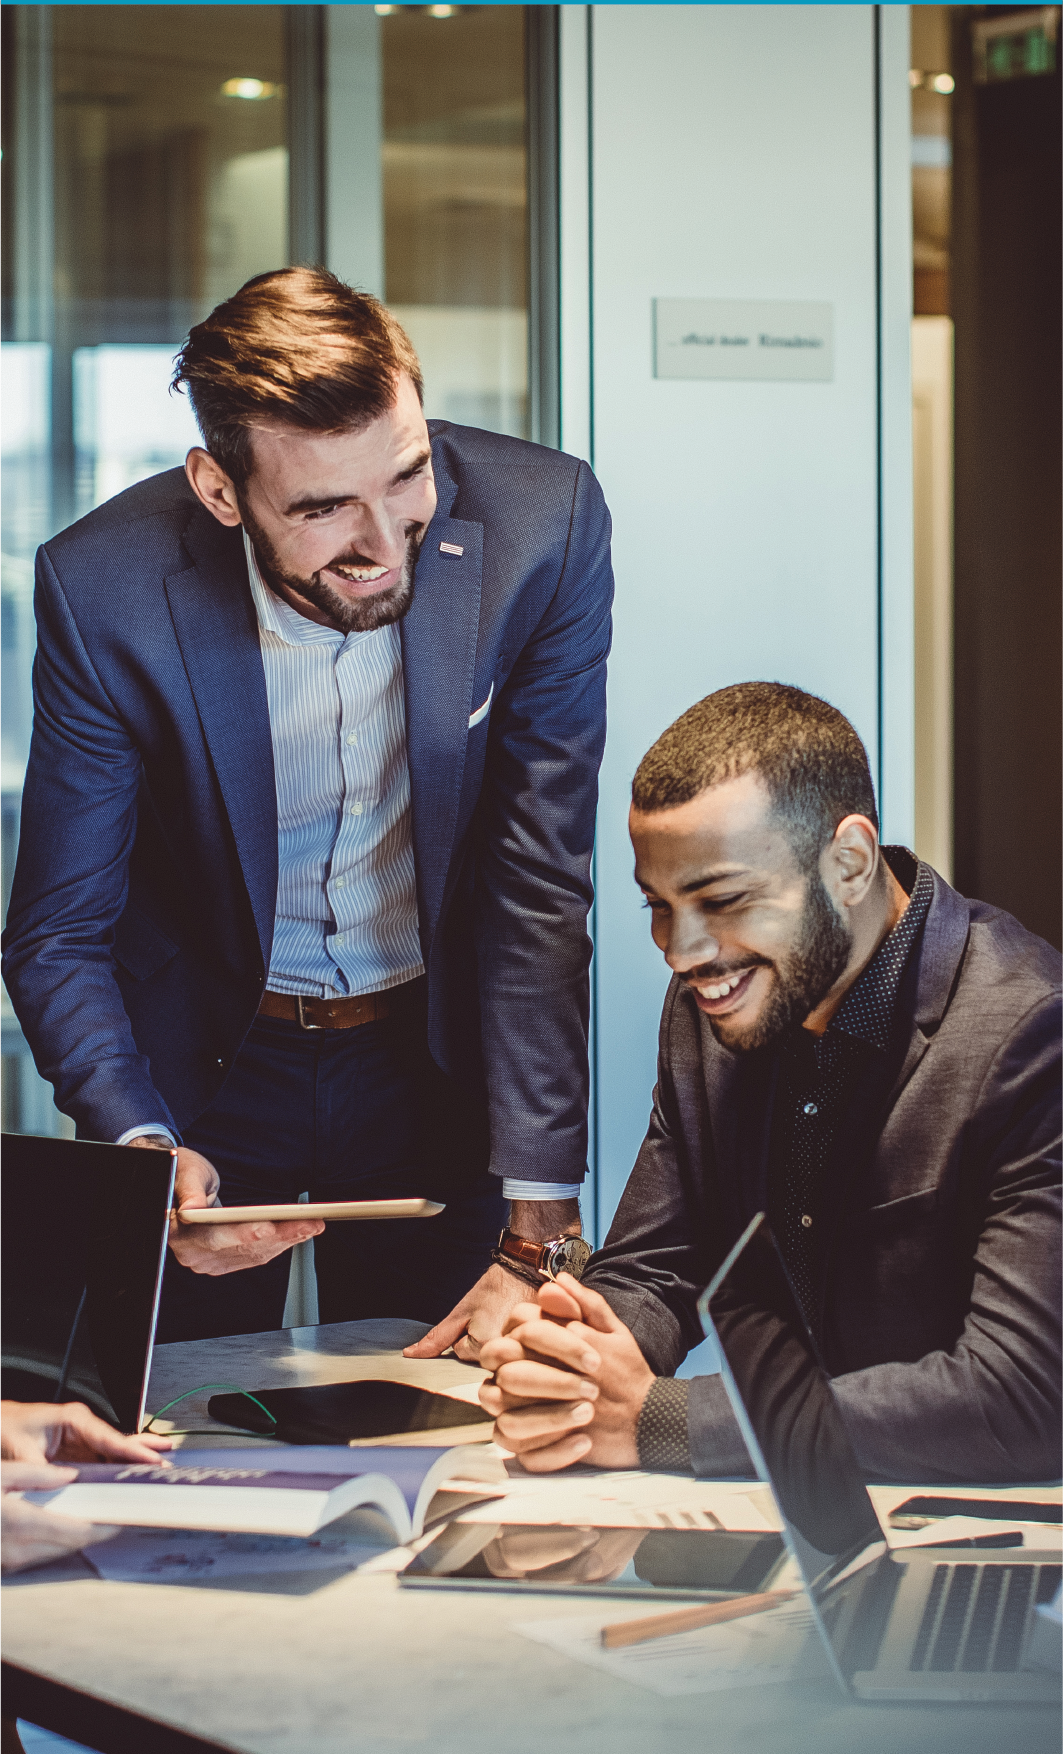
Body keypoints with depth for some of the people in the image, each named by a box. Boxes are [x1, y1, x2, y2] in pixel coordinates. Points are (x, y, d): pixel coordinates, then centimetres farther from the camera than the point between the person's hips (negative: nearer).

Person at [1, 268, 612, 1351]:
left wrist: (538, 1237, -22)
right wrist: (141, 1149, -33)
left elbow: (541, 895, -18)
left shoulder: (541, 526, -22)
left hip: (435, 1053, 1)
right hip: (201, 1066, 0)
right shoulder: (103, 591, -23)